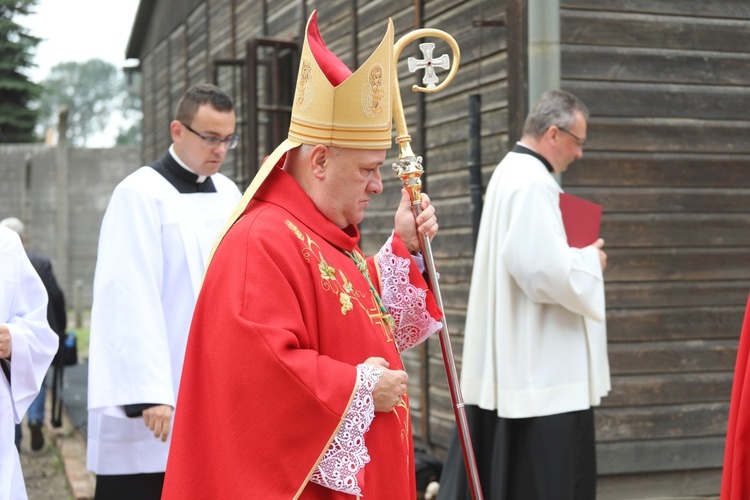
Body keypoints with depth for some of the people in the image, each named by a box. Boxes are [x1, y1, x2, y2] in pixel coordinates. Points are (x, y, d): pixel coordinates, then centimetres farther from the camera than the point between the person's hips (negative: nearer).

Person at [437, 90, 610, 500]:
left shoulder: (510, 173, 15)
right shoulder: (532, 183, -18)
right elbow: (544, 270, -26)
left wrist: (575, 255, 13)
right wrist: (589, 261, -9)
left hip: (506, 362, 11)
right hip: (540, 371, -11)